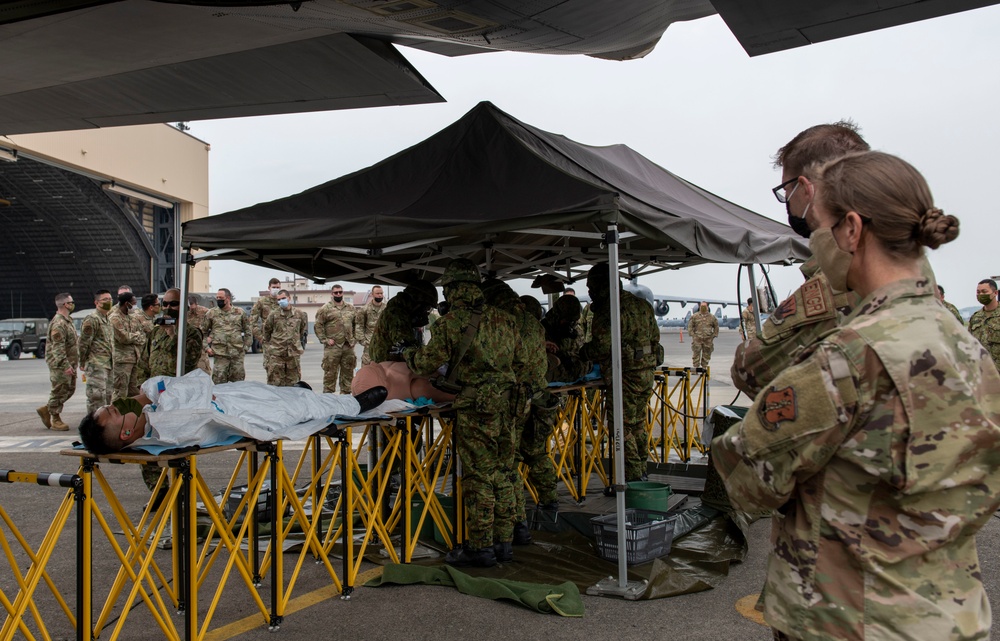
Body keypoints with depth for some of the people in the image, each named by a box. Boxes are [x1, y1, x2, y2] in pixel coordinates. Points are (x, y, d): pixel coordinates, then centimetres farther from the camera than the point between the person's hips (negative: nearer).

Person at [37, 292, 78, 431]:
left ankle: (47, 409, 25)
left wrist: (72, 364, 23)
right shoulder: (58, 323, -18)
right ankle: (55, 420, 10)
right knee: (59, 391, -1)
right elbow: (58, 347, -24)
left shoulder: (67, 320, 15)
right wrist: (66, 365, -27)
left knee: (70, 389, 15)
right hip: (60, 364, -10)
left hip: (69, 363, 10)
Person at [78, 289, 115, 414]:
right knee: (97, 395, -8)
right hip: (96, 364, -9)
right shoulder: (92, 320, -12)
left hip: (107, 365, 9)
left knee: (107, 394, 13)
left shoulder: (108, 319, 18)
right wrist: (83, 363, -11)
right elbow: (83, 343, -13)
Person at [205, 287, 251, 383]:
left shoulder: (240, 313, 8)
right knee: (219, 382, -4)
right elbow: (203, 332, 12)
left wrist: (245, 347, 5)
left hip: (237, 353, 1)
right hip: (220, 354, -1)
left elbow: (248, 332, 14)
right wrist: (206, 347, 1)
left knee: (238, 382, 5)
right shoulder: (212, 313, 7)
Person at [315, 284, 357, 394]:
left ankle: (345, 393, 20)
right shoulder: (325, 309, -1)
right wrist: (325, 340, -10)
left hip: (349, 347, 5)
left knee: (348, 372, 10)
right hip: (332, 347, -4)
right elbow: (318, 326, -3)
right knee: (330, 373, -4)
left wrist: (355, 338, 8)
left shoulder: (351, 308, 13)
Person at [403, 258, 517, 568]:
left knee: (478, 475, 0)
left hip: (476, 406, -6)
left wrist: (409, 354, 15)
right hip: (506, 402, 6)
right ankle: (504, 540, 23)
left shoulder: (451, 321, -9)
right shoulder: (502, 318, 8)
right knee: (501, 472, 14)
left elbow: (430, 361, -5)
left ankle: (480, 547, 7)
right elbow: (515, 354, 16)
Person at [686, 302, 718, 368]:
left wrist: (713, 335, 7)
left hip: (708, 340, 2)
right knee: (696, 354, -5)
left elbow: (716, 327, 15)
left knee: (706, 355, 6)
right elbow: (690, 326, 5)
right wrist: (692, 334, -5)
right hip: (697, 339, -2)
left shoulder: (712, 317, 8)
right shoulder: (694, 316, 3)